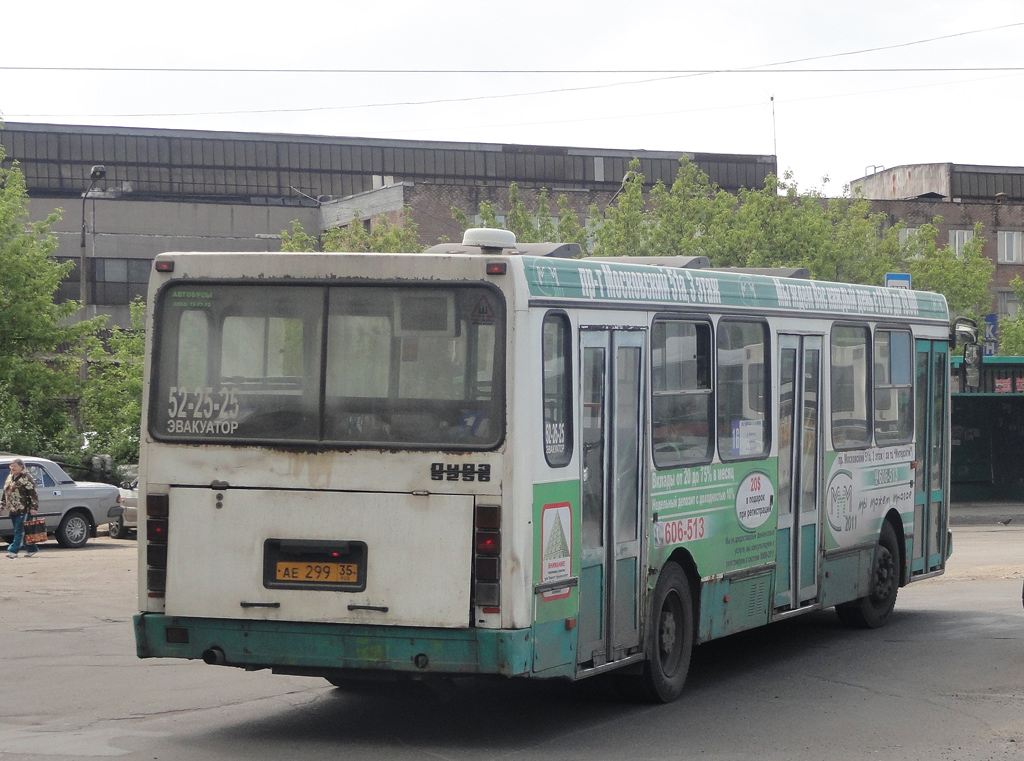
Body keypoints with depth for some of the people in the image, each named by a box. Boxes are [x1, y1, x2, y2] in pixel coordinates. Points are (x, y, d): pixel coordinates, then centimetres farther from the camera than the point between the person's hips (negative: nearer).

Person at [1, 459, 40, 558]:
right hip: (13, 511, 8)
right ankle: (32, 549, 19)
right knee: (20, 531, 10)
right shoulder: (9, 478, 16)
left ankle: (13, 550, -13)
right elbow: (4, 494, 24)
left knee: (19, 531, -9)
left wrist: (33, 507, -16)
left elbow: (33, 493, -11)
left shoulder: (26, 477, -7)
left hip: (23, 510, -8)